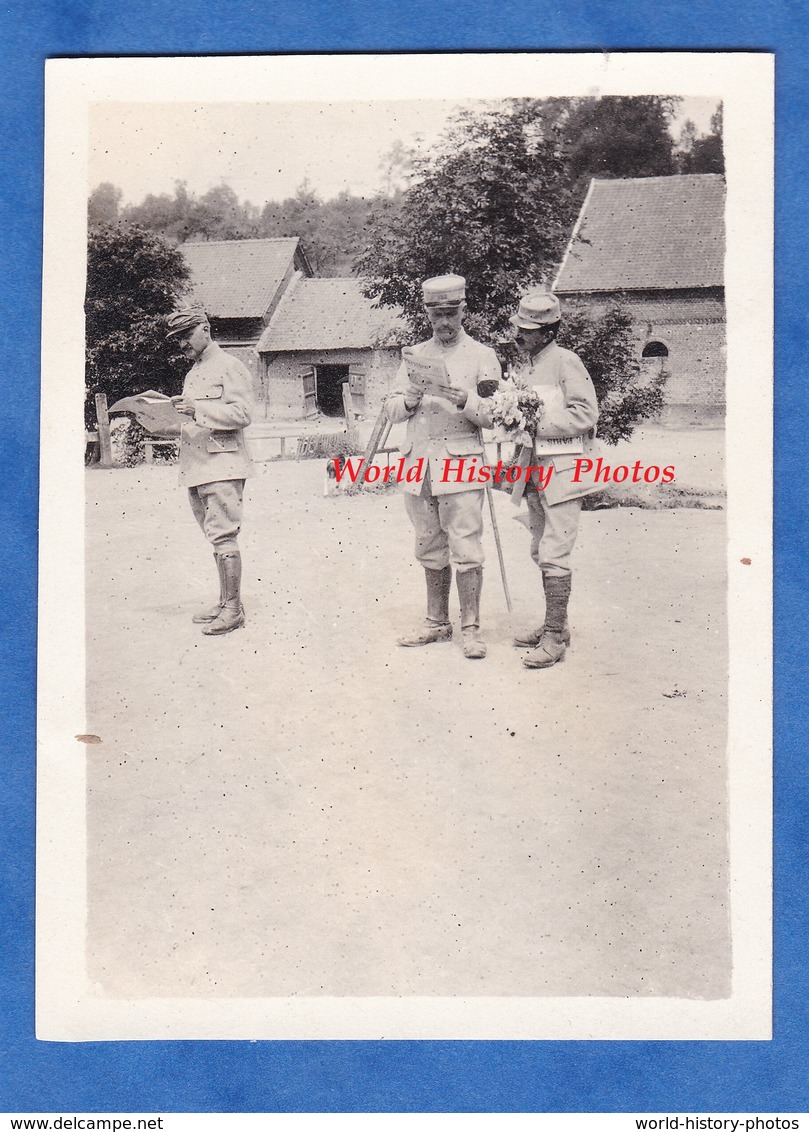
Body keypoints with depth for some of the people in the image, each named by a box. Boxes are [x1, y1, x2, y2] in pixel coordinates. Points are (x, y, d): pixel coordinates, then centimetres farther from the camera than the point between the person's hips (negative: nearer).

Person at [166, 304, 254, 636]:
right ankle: (224, 602, 16)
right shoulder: (193, 372, 23)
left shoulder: (229, 367, -4)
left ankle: (233, 608, -7)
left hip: (222, 467, -9)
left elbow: (241, 414, -15)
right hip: (196, 468, 9)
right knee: (216, 539, 11)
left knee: (223, 537, -11)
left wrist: (198, 408, -20)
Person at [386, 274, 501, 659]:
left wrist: (465, 401, -21)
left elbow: (494, 414, -2)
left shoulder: (481, 355, 5)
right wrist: (411, 399, -9)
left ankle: (471, 628, -1)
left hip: (460, 465, -4)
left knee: (466, 551, -7)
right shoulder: (415, 355, 16)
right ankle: (437, 623, 20)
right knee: (431, 551, 10)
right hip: (418, 464, 4)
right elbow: (392, 410, 13)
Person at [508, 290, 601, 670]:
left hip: (562, 470, -9)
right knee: (540, 551, 13)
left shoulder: (565, 361, -9)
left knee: (554, 554, -11)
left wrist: (537, 420, -17)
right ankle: (555, 625, 25)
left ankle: (555, 638, -7)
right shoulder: (522, 366, 15)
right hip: (535, 470, 9)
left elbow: (585, 415, -15)